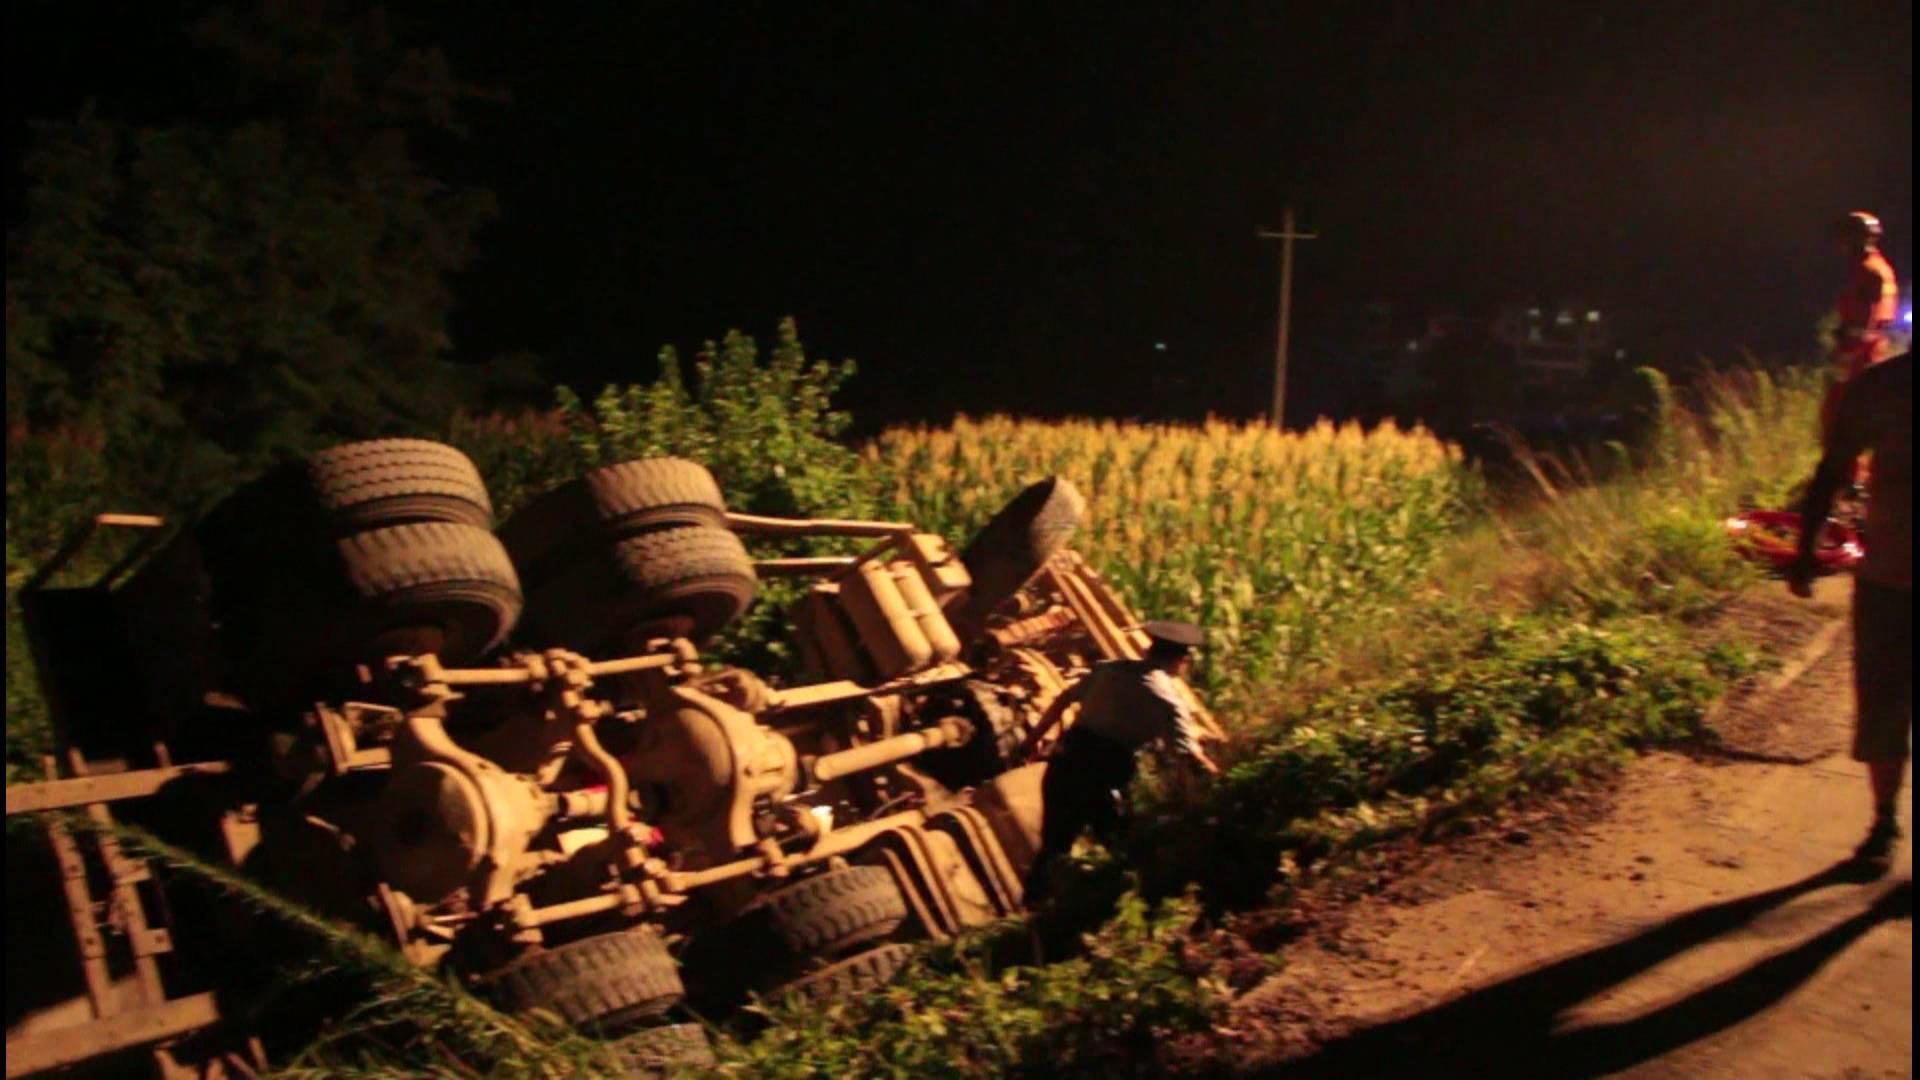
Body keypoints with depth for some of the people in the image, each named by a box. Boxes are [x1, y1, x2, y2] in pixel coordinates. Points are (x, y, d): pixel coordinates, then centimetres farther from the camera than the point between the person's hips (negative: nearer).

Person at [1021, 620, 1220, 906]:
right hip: (1103, 776, -5)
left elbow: (1063, 700, 15)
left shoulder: (1109, 668, 12)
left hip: (1067, 761, 6)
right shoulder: (1168, 698, -3)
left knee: (1054, 843, 17)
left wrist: (1033, 739, 23)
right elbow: (1190, 755, -5)